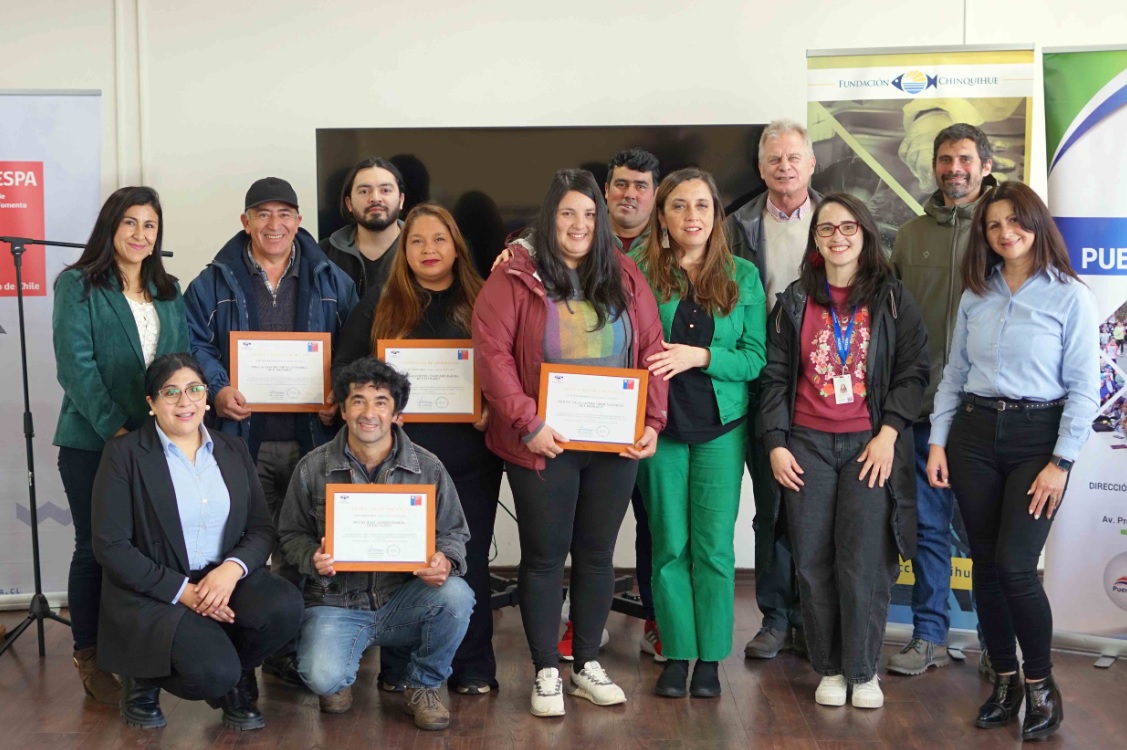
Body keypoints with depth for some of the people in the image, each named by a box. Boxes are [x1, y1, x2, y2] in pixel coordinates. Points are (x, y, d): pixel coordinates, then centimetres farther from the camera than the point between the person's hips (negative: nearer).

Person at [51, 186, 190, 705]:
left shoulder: (167, 291, 14)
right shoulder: (78, 285, -3)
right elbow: (76, 366, -11)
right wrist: (115, 429, -18)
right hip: (93, 442, -5)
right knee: (95, 547, 2)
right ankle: (89, 659, 12)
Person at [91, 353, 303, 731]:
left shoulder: (233, 450, 9)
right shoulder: (124, 454, -5)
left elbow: (262, 529, 5)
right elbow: (111, 546, -9)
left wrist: (231, 569, -17)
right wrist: (182, 591, -18)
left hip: (223, 578, 4)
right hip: (153, 592, -4)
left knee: (284, 606, -27)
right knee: (213, 673, -29)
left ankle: (236, 680, 4)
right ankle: (144, 679, 6)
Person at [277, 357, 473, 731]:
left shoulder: (428, 467, -1)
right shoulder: (313, 468, -1)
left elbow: (454, 533, 5)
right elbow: (293, 534, 8)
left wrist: (445, 561, -19)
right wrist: (313, 558, -16)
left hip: (405, 599, 1)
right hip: (337, 603, -1)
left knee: (456, 595, -31)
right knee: (323, 678, -29)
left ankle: (423, 686, -1)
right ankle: (342, 674, 15)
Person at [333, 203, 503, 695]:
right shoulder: (378, 307, 9)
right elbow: (344, 369, 8)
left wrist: (493, 409, -10)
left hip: (469, 457, 0)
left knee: (469, 560, 5)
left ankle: (473, 667, 15)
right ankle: (399, 668, 15)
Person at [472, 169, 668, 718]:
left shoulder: (624, 278, 5)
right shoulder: (515, 278, -7)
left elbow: (652, 352, 6)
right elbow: (492, 354, -12)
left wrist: (652, 422, -3)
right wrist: (527, 424, -18)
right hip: (543, 445, -3)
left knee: (597, 554, 12)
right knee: (544, 556, 5)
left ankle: (587, 666, 25)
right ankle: (546, 673, 17)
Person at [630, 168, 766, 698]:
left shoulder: (742, 275, 2)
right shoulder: (639, 271, -1)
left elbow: (756, 357, -2)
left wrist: (700, 357, -15)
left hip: (721, 425, 0)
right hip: (659, 423, 0)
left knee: (714, 544, 3)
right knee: (669, 542, 6)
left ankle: (711, 657, 12)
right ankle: (676, 653, 16)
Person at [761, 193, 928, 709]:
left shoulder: (891, 298, 5)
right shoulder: (795, 301, 10)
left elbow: (913, 370, 2)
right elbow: (775, 375, 9)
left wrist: (889, 433, -8)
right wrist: (775, 443, 1)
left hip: (871, 444, -2)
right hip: (807, 444, 2)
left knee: (864, 563, -7)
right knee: (813, 562, 2)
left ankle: (863, 671, 9)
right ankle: (829, 669, 15)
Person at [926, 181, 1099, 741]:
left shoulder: (1070, 297, -5)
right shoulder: (976, 295, 9)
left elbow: (1083, 389, -7)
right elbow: (953, 374, 12)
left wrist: (1061, 463, -12)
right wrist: (937, 443, 4)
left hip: (1036, 438, -4)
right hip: (973, 434, 4)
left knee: (1014, 565, -12)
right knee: (985, 564, 7)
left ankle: (1040, 684, 8)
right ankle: (1004, 680, 20)